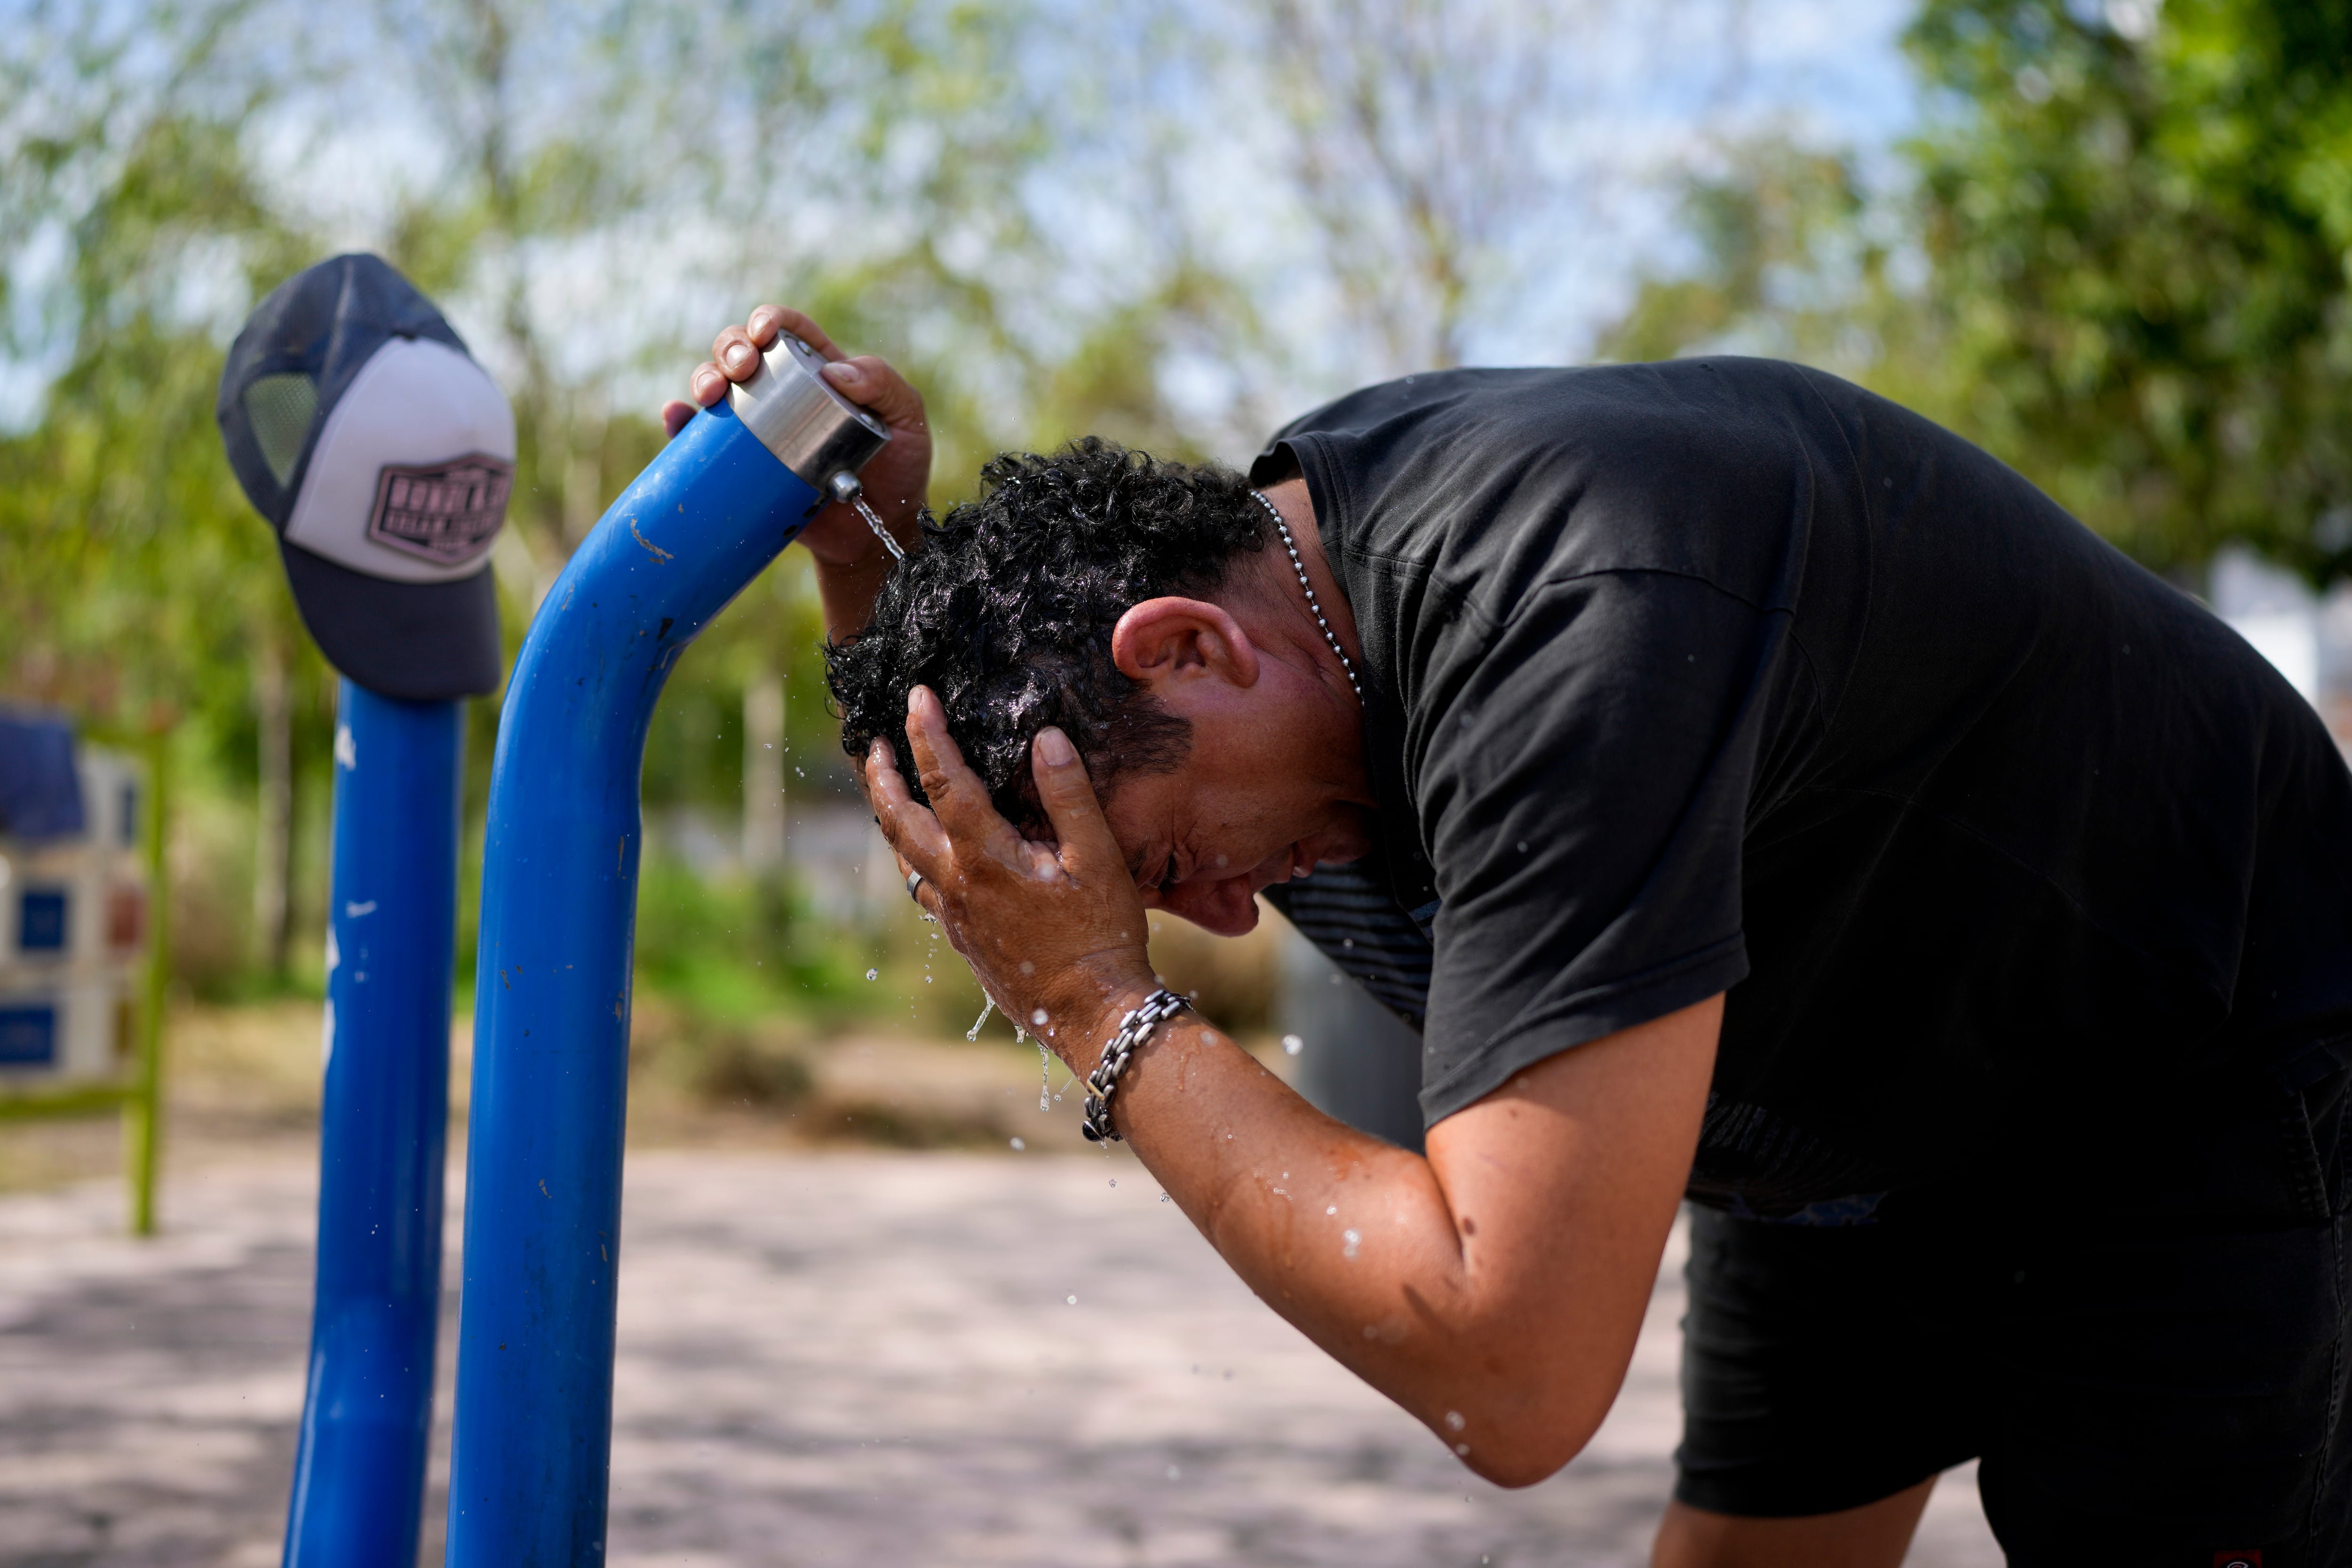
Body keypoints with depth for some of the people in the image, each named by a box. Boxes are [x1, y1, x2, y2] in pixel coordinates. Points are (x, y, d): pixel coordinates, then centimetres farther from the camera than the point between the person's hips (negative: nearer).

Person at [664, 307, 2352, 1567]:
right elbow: (955, 801, 9)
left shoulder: (1576, 626, -40)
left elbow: (1514, 1379, -42)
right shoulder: (1278, 521, -12)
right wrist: (869, 526, -11)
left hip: (2201, 1061, -8)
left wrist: (1108, 1012, -34)